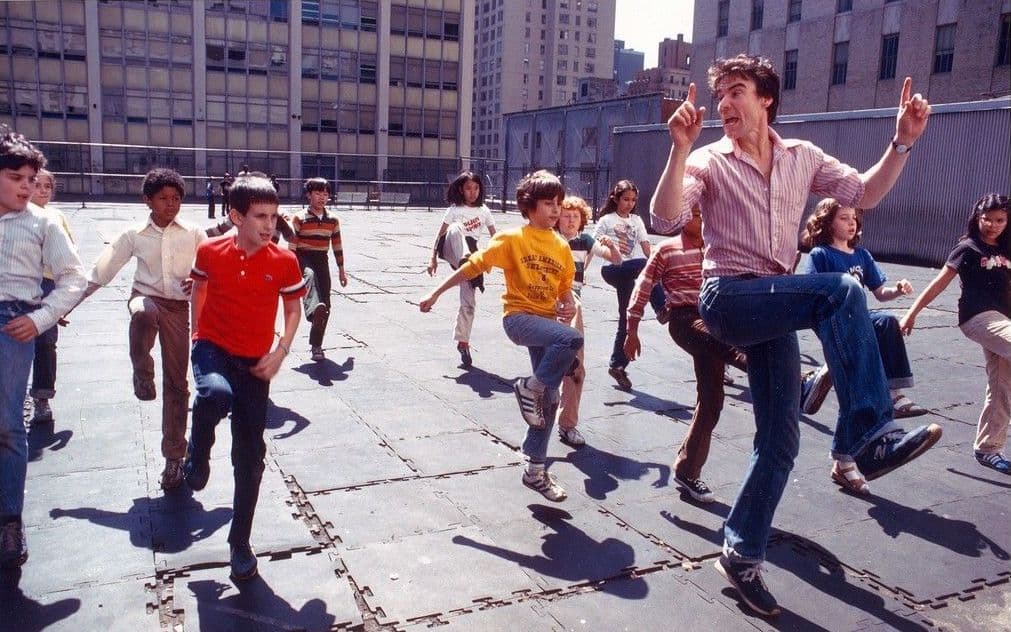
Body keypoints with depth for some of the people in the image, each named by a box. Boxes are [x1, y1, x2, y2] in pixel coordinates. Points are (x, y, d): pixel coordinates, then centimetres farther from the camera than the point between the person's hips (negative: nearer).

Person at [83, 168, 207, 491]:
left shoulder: (194, 234, 2)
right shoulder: (134, 234, 2)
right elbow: (102, 270, 6)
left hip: (179, 307, 1)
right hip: (145, 296, -1)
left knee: (176, 382, 2)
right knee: (143, 313, -42)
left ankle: (174, 457, 13)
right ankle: (142, 372, -16)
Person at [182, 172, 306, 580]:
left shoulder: (284, 261, -8)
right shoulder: (211, 252, -7)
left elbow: (294, 309, 5)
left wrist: (280, 352, -5)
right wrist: (197, 335, 11)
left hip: (255, 362, 1)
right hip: (213, 348, -1)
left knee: (250, 457, 2)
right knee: (216, 393, -38)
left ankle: (240, 543, 19)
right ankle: (197, 457, -4)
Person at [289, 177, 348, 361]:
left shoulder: (333, 220, 8)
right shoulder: (299, 219, -4)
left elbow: (337, 246, 15)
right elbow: (292, 246, -5)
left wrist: (341, 270, 16)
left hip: (322, 261, 4)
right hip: (303, 259, -4)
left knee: (325, 306, -2)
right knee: (310, 276, -41)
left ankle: (316, 346, 10)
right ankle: (314, 310, -69)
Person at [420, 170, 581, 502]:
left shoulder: (561, 246, 9)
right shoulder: (512, 239, -6)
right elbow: (472, 266, -5)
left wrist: (569, 305, -7)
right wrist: (436, 292, -5)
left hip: (547, 322, 6)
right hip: (518, 317, -6)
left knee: (549, 399, 6)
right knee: (571, 339, -34)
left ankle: (536, 470, 21)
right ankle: (530, 388, -9)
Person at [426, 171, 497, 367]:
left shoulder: (483, 211, 9)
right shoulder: (454, 210, 0)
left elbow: (494, 237, 13)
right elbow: (440, 234, 0)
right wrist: (433, 258, -7)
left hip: (471, 255, 3)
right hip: (451, 251, -3)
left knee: (469, 303, -1)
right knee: (455, 228, -36)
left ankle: (463, 343, 11)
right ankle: (464, 258, -57)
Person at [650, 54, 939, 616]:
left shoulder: (802, 157, 12)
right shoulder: (710, 161, -2)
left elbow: (865, 194, 9)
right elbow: (665, 220, -17)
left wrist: (903, 142, -3)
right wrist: (680, 149, -27)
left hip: (777, 307, 5)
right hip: (728, 298, -5)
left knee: (781, 439, 3)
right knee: (842, 291, -28)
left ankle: (742, 554, 17)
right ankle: (869, 434, -23)